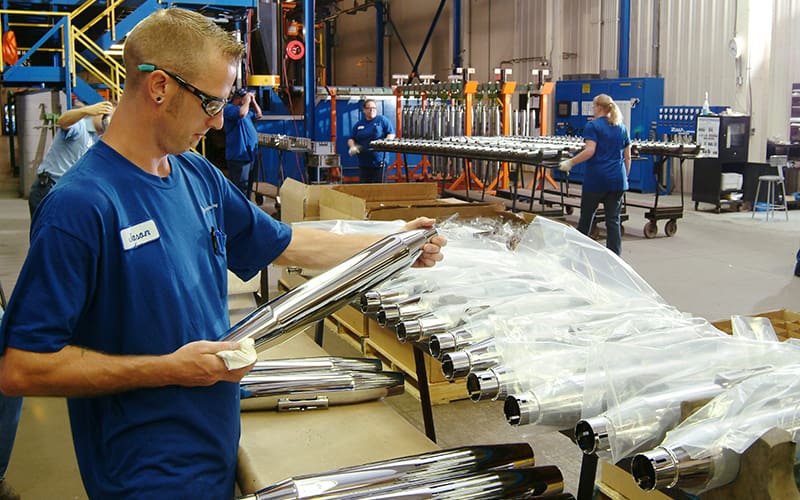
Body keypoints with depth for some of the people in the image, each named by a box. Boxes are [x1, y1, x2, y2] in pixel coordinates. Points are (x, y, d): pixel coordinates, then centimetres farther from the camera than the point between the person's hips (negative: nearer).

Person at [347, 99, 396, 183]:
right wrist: (352, 146, -5)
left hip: (379, 161, -4)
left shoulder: (383, 120, 3)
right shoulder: (358, 124, 14)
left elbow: (391, 134, -1)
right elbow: (351, 139, 17)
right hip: (363, 162, 4)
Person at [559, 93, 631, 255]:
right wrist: (625, 177, 21)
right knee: (613, 219, 4)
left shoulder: (593, 126, -5)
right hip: (617, 179, 5)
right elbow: (627, 157, 12)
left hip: (596, 177, -5)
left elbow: (590, 151, -18)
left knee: (586, 216, 9)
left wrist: (570, 162, -12)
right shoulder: (622, 128, 13)